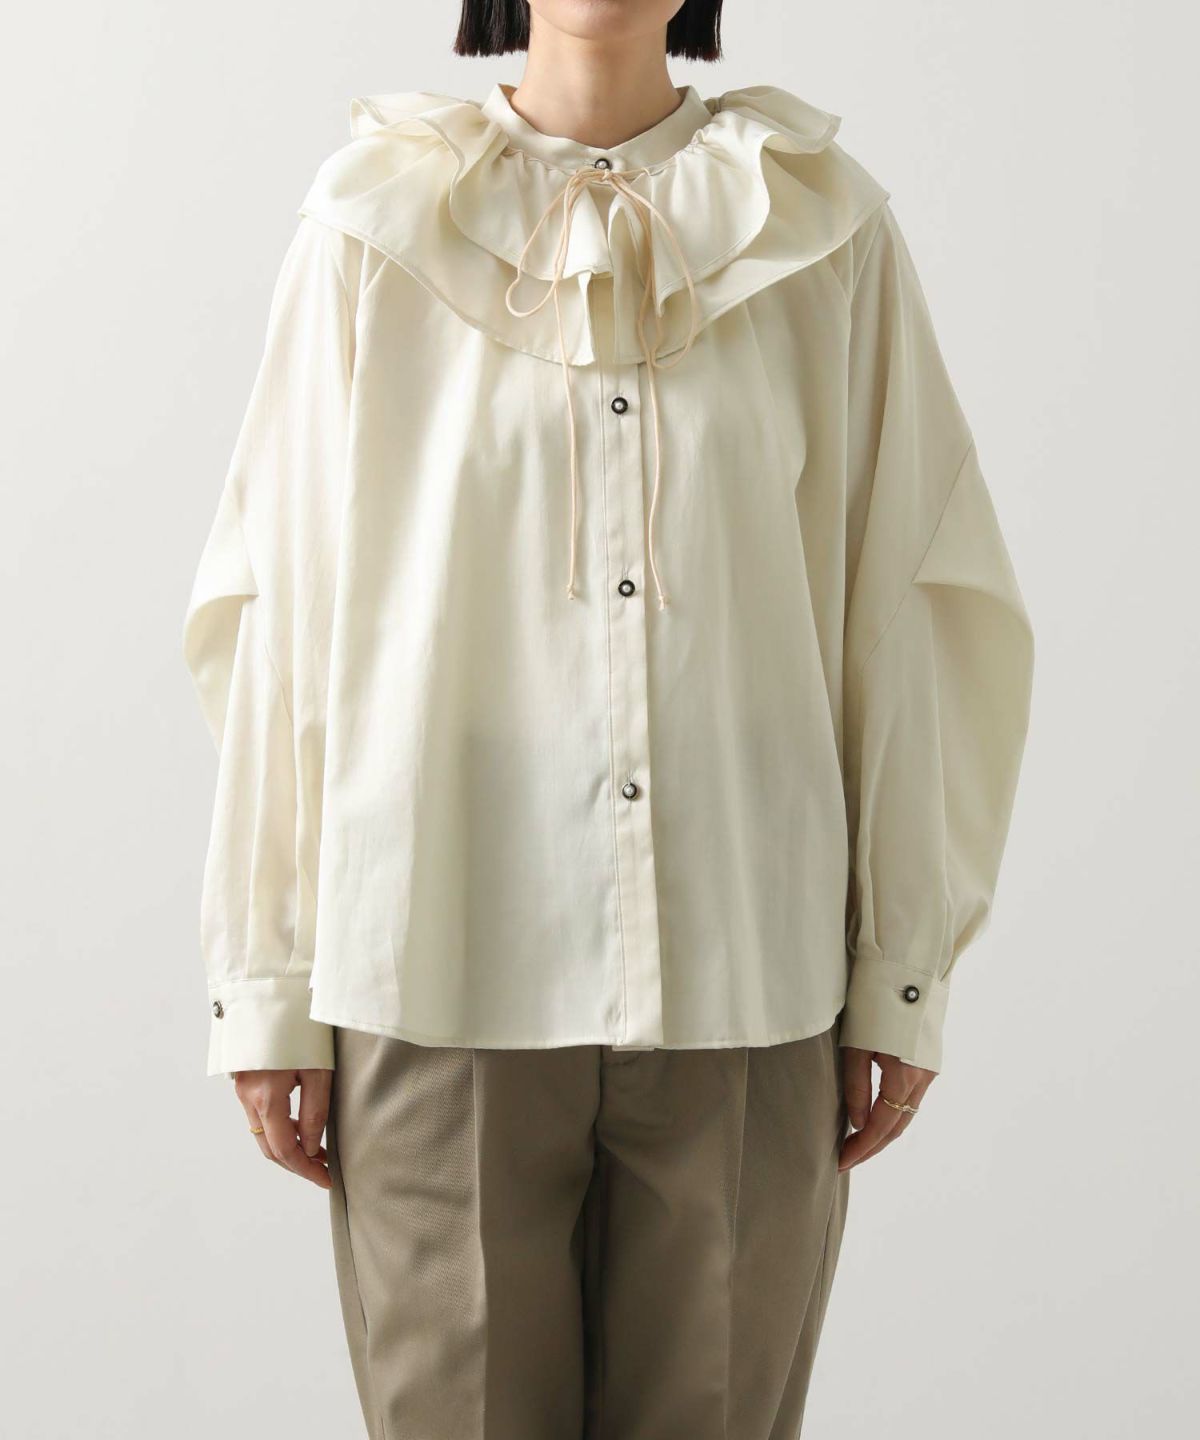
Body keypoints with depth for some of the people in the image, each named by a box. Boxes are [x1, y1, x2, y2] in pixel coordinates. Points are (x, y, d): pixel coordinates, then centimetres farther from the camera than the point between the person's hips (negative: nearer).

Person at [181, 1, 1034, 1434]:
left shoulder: (821, 227, 5)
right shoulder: (380, 218, 3)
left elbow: (905, 611, 5)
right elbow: (278, 605, 3)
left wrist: (903, 979, 3)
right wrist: (267, 984, 1)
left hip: (747, 984, 1)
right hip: (444, 979, 0)